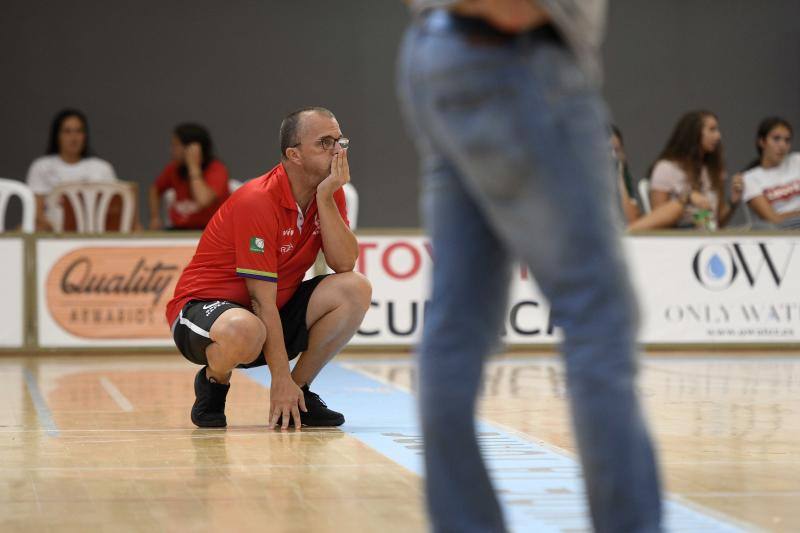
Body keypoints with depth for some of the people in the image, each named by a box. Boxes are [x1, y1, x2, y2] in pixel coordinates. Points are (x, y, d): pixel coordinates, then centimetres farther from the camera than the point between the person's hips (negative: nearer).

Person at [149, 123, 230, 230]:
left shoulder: (217, 169, -13)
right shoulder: (174, 168, 3)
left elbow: (202, 201, -31)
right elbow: (156, 189, 22)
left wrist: (194, 166, -23)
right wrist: (155, 218, 9)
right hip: (180, 229, 5)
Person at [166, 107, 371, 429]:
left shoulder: (329, 193, -1)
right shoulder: (257, 201, -24)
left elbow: (344, 264, -13)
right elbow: (262, 300, -24)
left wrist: (325, 197, -21)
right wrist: (281, 378, -25)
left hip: (279, 310, 7)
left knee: (355, 289, -14)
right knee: (244, 331, -42)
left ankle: (298, 394, -1)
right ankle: (214, 381, -5)